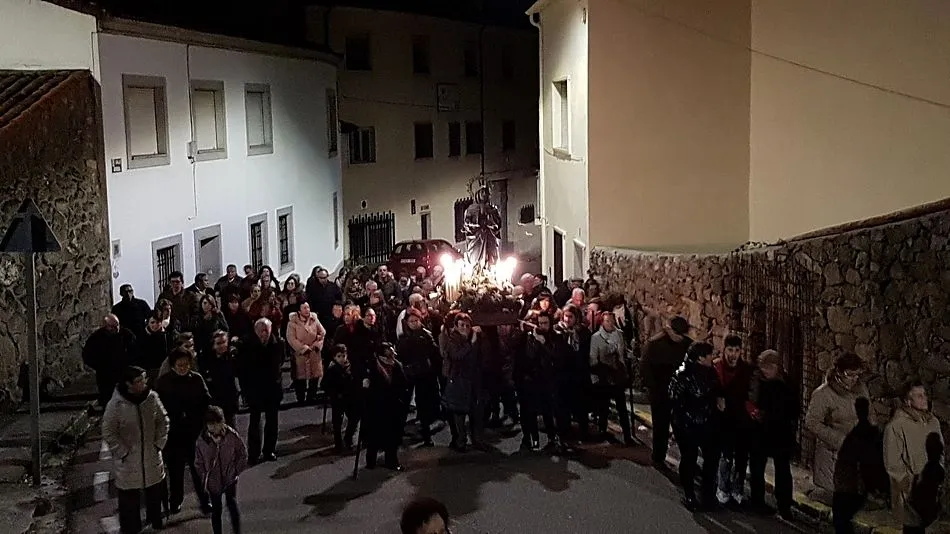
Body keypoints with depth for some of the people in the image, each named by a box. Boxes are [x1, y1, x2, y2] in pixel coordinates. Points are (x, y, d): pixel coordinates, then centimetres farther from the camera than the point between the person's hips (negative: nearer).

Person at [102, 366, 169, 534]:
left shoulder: (152, 397, -10)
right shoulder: (115, 405, -20)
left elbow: (163, 421, 4)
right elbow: (108, 433, -12)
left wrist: (159, 443, 0)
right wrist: (123, 452, -13)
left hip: (152, 457, 4)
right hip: (128, 461, -4)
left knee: (155, 493, 20)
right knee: (129, 499, 7)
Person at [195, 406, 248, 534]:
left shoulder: (232, 436, -15)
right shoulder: (202, 440, -11)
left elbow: (243, 454, -1)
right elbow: (199, 461, 4)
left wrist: (236, 471, -3)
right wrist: (205, 476, 0)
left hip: (230, 479, -1)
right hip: (213, 481, 1)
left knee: (232, 503, -11)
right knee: (216, 510, 11)